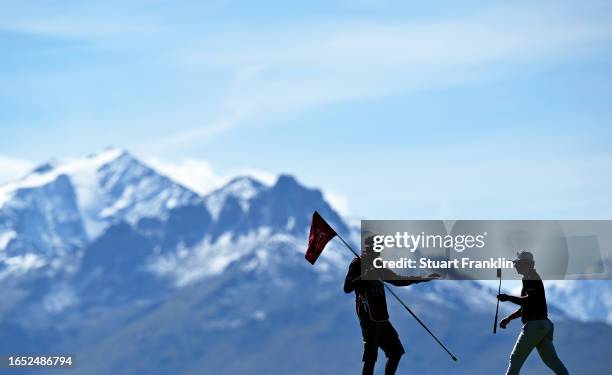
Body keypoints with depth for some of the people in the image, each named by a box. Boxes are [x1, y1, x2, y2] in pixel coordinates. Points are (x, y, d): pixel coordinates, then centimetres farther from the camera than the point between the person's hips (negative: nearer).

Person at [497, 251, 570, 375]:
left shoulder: (530, 277, -7)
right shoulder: (533, 278, 24)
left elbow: (529, 300, -22)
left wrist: (508, 298, -19)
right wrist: (509, 318, 27)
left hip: (535, 324, -10)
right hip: (545, 324, 10)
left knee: (516, 359, -2)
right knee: (552, 361, 4)